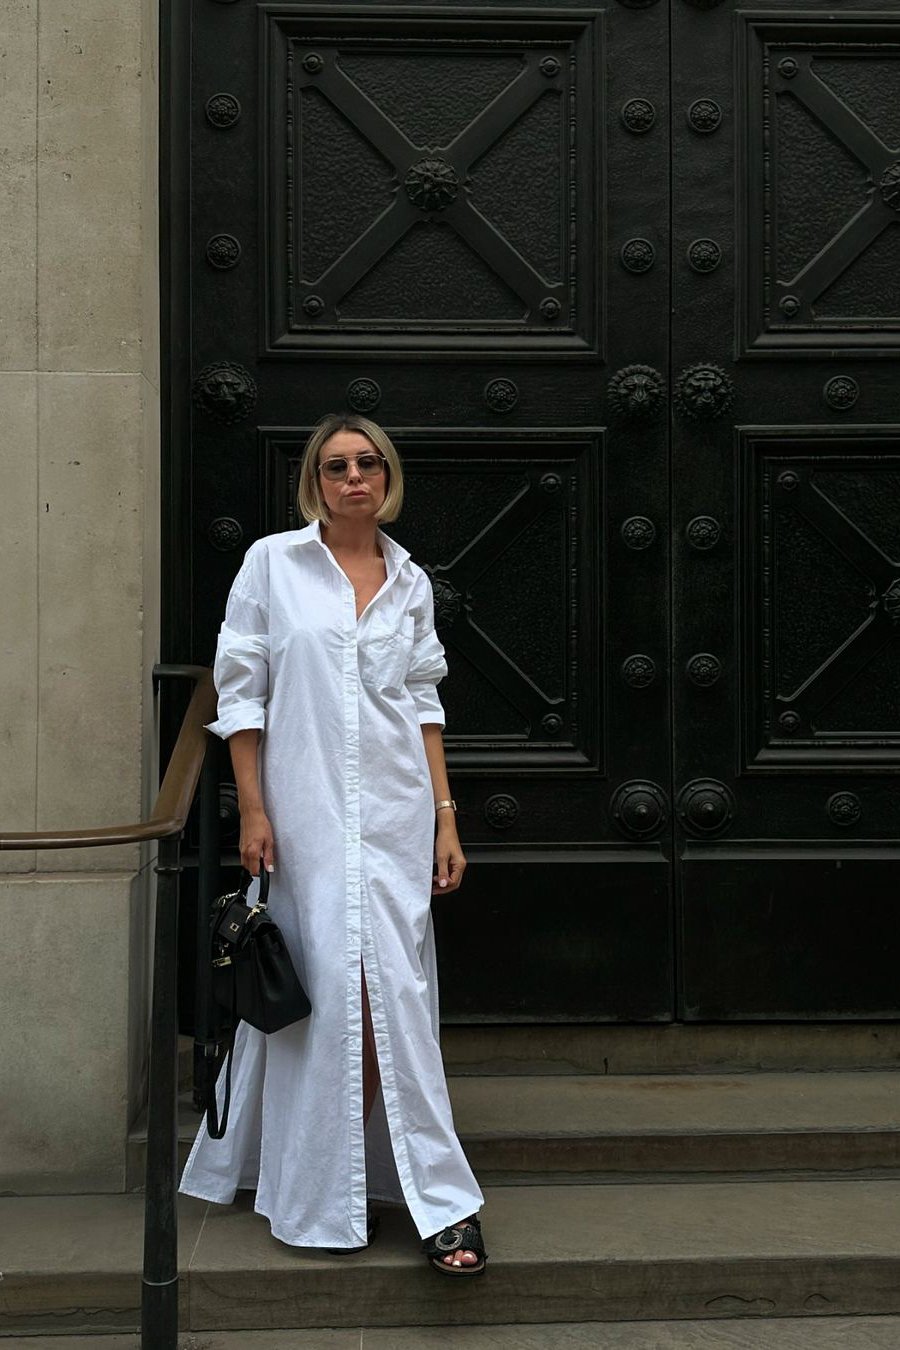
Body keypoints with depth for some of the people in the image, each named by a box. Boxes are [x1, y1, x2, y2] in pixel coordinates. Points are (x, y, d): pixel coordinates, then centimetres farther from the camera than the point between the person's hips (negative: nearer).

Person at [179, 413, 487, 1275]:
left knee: (392, 990, 0)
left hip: (394, 810, 2)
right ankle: (326, 1195, 13)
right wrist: (253, 809, -7)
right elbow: (240, 692, 0)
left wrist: (445, 816, 7)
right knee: (324, 988, -1)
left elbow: (425, 704, 12)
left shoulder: (409, 582, 10)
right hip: (306, 808, -2)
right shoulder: (272, 563, 1)